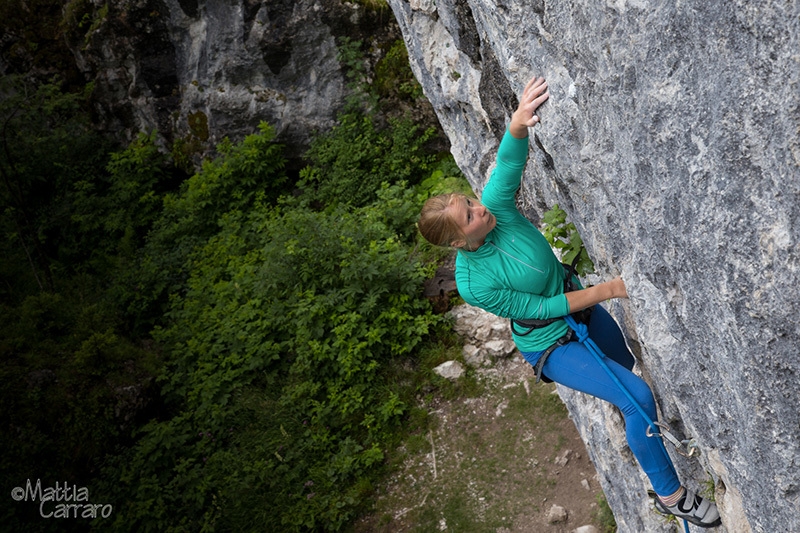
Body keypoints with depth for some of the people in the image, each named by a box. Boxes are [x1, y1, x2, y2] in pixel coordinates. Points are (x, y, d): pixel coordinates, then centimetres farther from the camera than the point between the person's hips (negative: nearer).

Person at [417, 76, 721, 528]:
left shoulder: (497, 204, -19)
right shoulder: (473, 284, -31)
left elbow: (510, 158, -33)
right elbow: (540, 308, -23)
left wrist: (518, 121, -56)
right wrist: (608, 290, -24)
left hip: (580, 308, 7)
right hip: (551, 345, -7)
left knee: (625, 363, 32)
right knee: (638, 398, -18)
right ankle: (670, 495, 3)